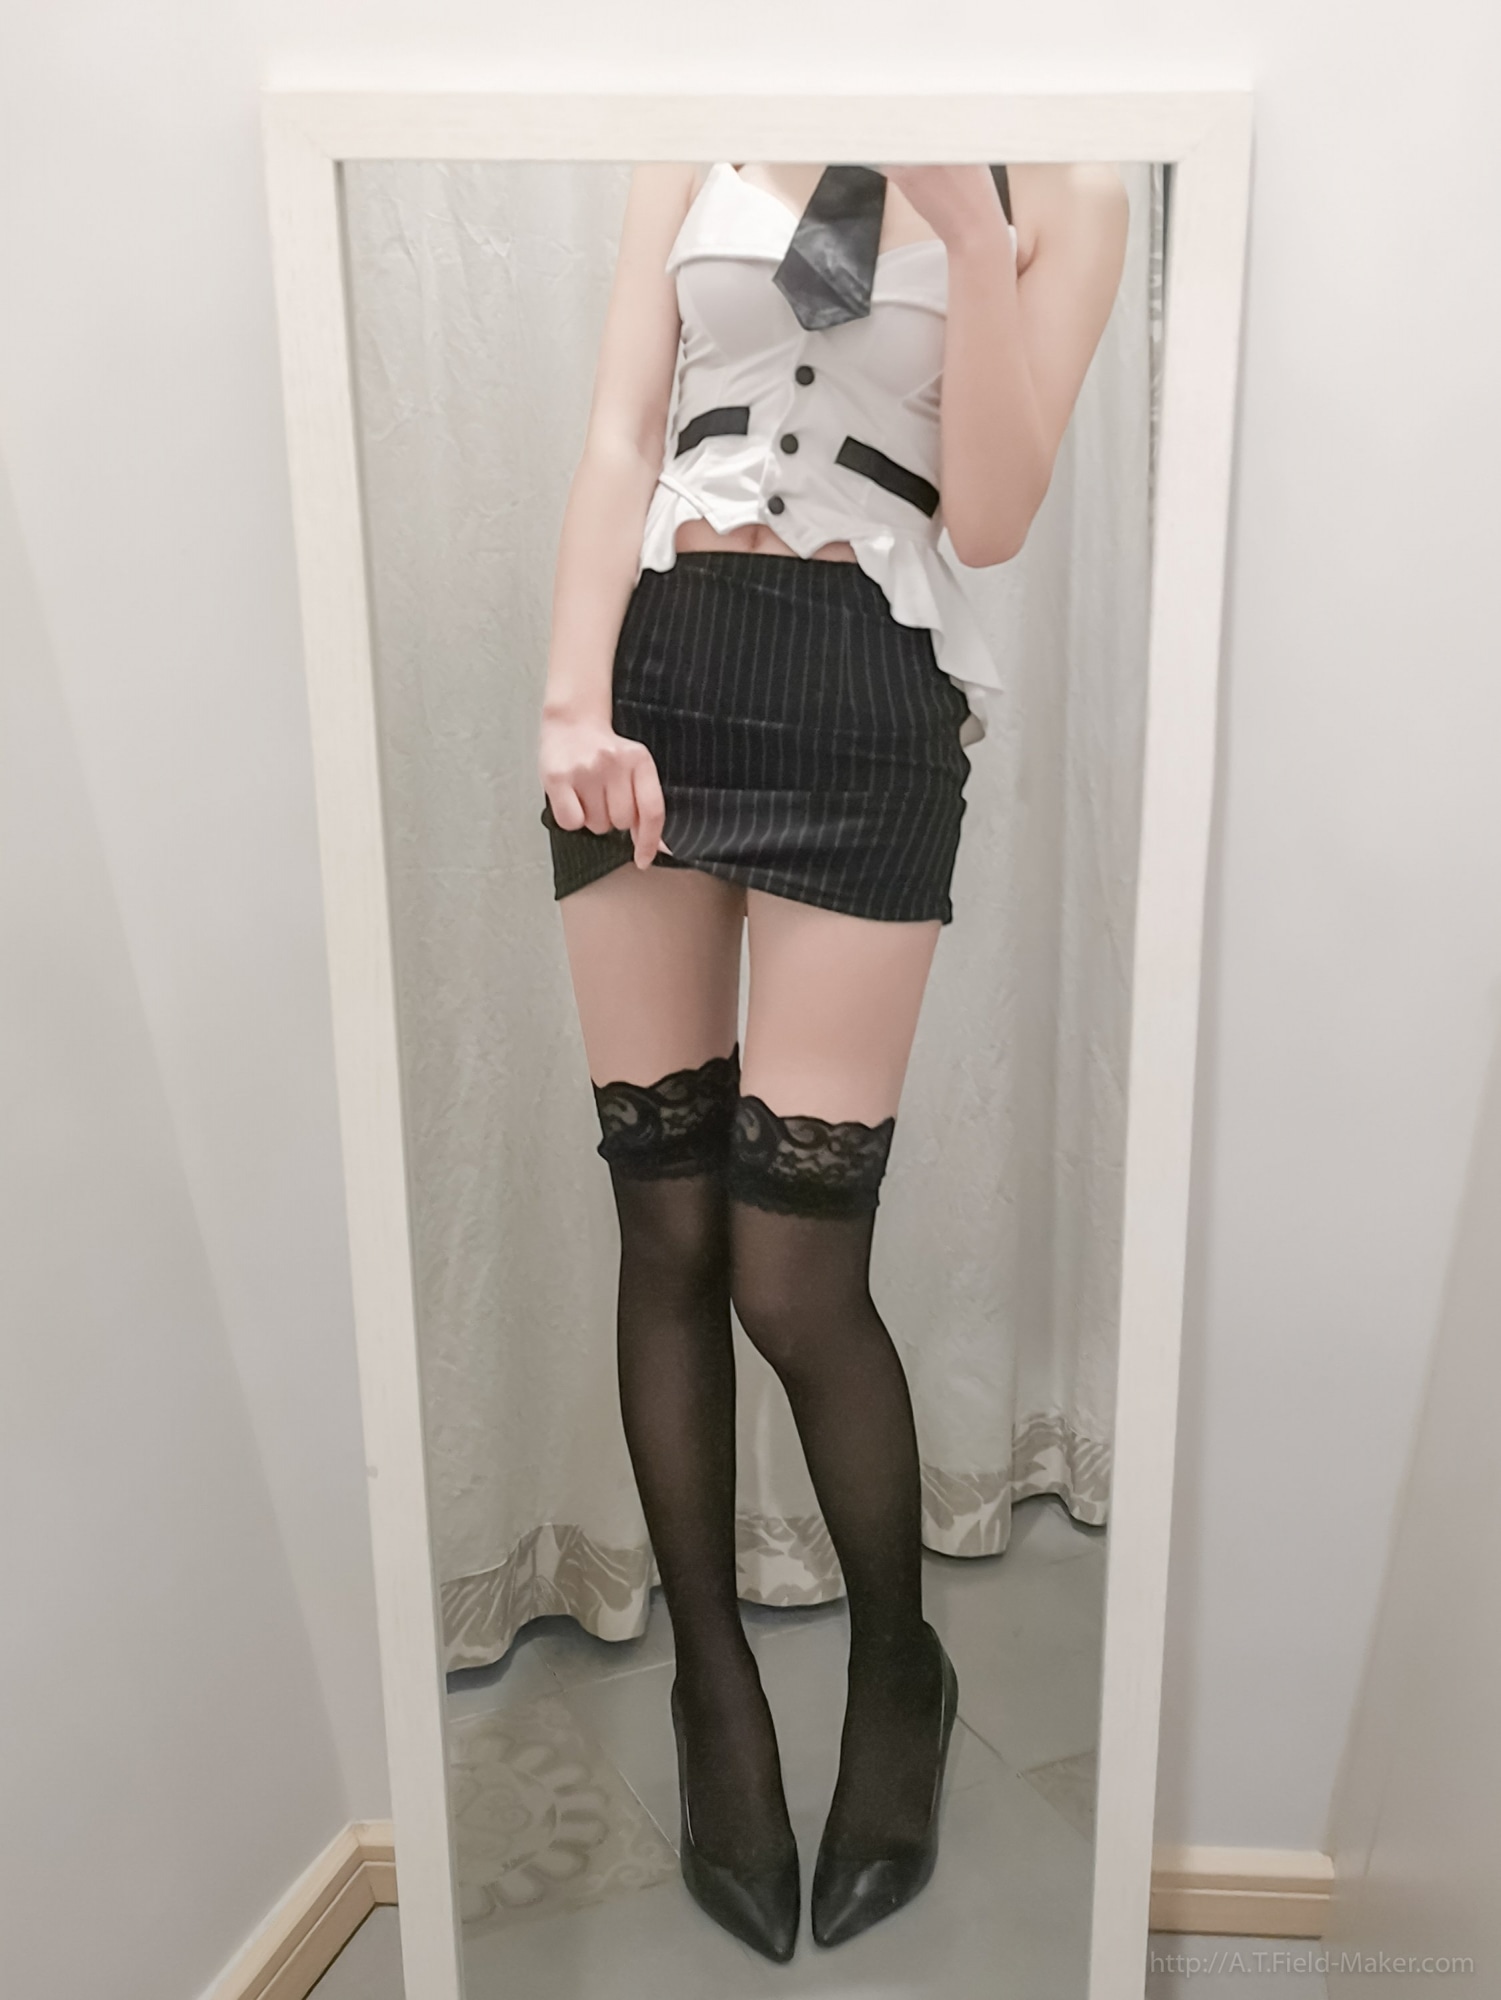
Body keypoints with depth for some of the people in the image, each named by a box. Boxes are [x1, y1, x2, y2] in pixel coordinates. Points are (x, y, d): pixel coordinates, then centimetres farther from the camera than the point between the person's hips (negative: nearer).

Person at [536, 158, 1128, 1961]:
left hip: (866, 716, -2)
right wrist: (574, 701, -7)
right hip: (653, 675, 3)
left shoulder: (1060, 190, 11)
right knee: (666, 1231, 3)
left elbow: (989, 519, 0)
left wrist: (971, 228, -7)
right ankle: (715, 1686, 23)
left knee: (795, 1268, -6)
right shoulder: (701, 144, 17)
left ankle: (898, 1671, 22)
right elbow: (616, 441, 6)